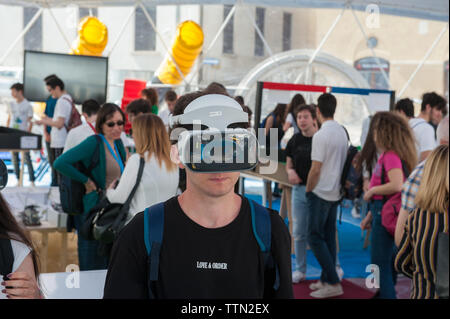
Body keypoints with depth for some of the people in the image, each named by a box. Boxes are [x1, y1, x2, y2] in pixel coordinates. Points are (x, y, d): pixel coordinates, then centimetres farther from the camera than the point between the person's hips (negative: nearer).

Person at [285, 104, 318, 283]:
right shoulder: (294, 141, 8)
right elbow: (289, 164, 15)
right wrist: (290, 172, -7)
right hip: (299, 189, 5)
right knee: (299, 233, 10)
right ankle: (300, 270, 22)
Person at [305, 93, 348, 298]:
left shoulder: (321, 135, -19)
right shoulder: (342, 132, 7)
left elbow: (315, 169, -19)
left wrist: (308, 190, -6)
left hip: (320, 193, -8)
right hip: (335, 192, 8)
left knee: (315, 237, -2)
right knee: (329, 237, 13)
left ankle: (333, 283, -3)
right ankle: (327, 279, 19)